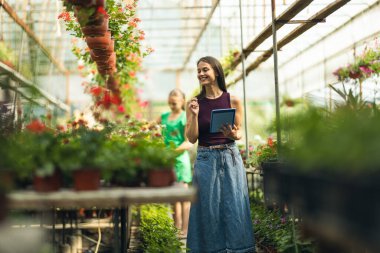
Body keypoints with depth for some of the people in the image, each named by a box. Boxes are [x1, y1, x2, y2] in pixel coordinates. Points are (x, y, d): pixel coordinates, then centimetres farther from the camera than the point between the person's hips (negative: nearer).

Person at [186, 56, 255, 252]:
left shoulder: (233, 101, -1)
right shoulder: (194, 103, 0)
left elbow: (239, 132, 7)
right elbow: (192, 138, -2)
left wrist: (234, 135, -16)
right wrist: (194, 114, -14)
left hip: (230, 157, 0)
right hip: (205, 160, 0)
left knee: (233, 206, 3)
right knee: (208, 207, 4)